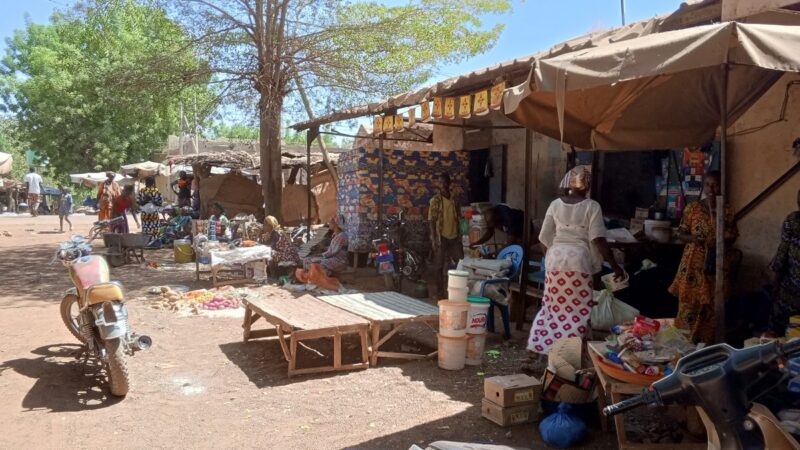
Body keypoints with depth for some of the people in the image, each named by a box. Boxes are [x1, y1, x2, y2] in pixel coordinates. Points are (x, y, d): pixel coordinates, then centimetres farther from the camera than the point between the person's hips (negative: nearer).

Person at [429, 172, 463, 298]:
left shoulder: (454, 199, 8)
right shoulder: (435, 200, -7)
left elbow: (457, 218, 15)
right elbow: (432, 221, -8)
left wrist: (459, 235, 12)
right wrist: (434, 238, -15)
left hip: (454, 236, 5)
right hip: (441, 237, -5)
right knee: (439, 266, 1)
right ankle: (439, 293, 10)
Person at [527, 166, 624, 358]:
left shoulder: (555, 204, 3)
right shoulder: (592, 206, -6)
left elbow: (545, 237, 6)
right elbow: (598, 239, -12)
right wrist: (614, 265, -6)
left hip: (556, 259, 4)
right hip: (579, 261, -4)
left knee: (552, 305, 13)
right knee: (578, 309, 5)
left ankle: (536, 346, 12)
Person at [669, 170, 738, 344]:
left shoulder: (726, 211, 0)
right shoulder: (692, 208, 0)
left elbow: (731, 239, 1)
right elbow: (681, 234, 1)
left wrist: (717, 242, -19)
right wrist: (693, 238, -19)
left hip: (716, 265, 0)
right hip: (693, 264, 0)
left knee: (710, 307, 5)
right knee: (689, 305, 3)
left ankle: (708, 345, 16)